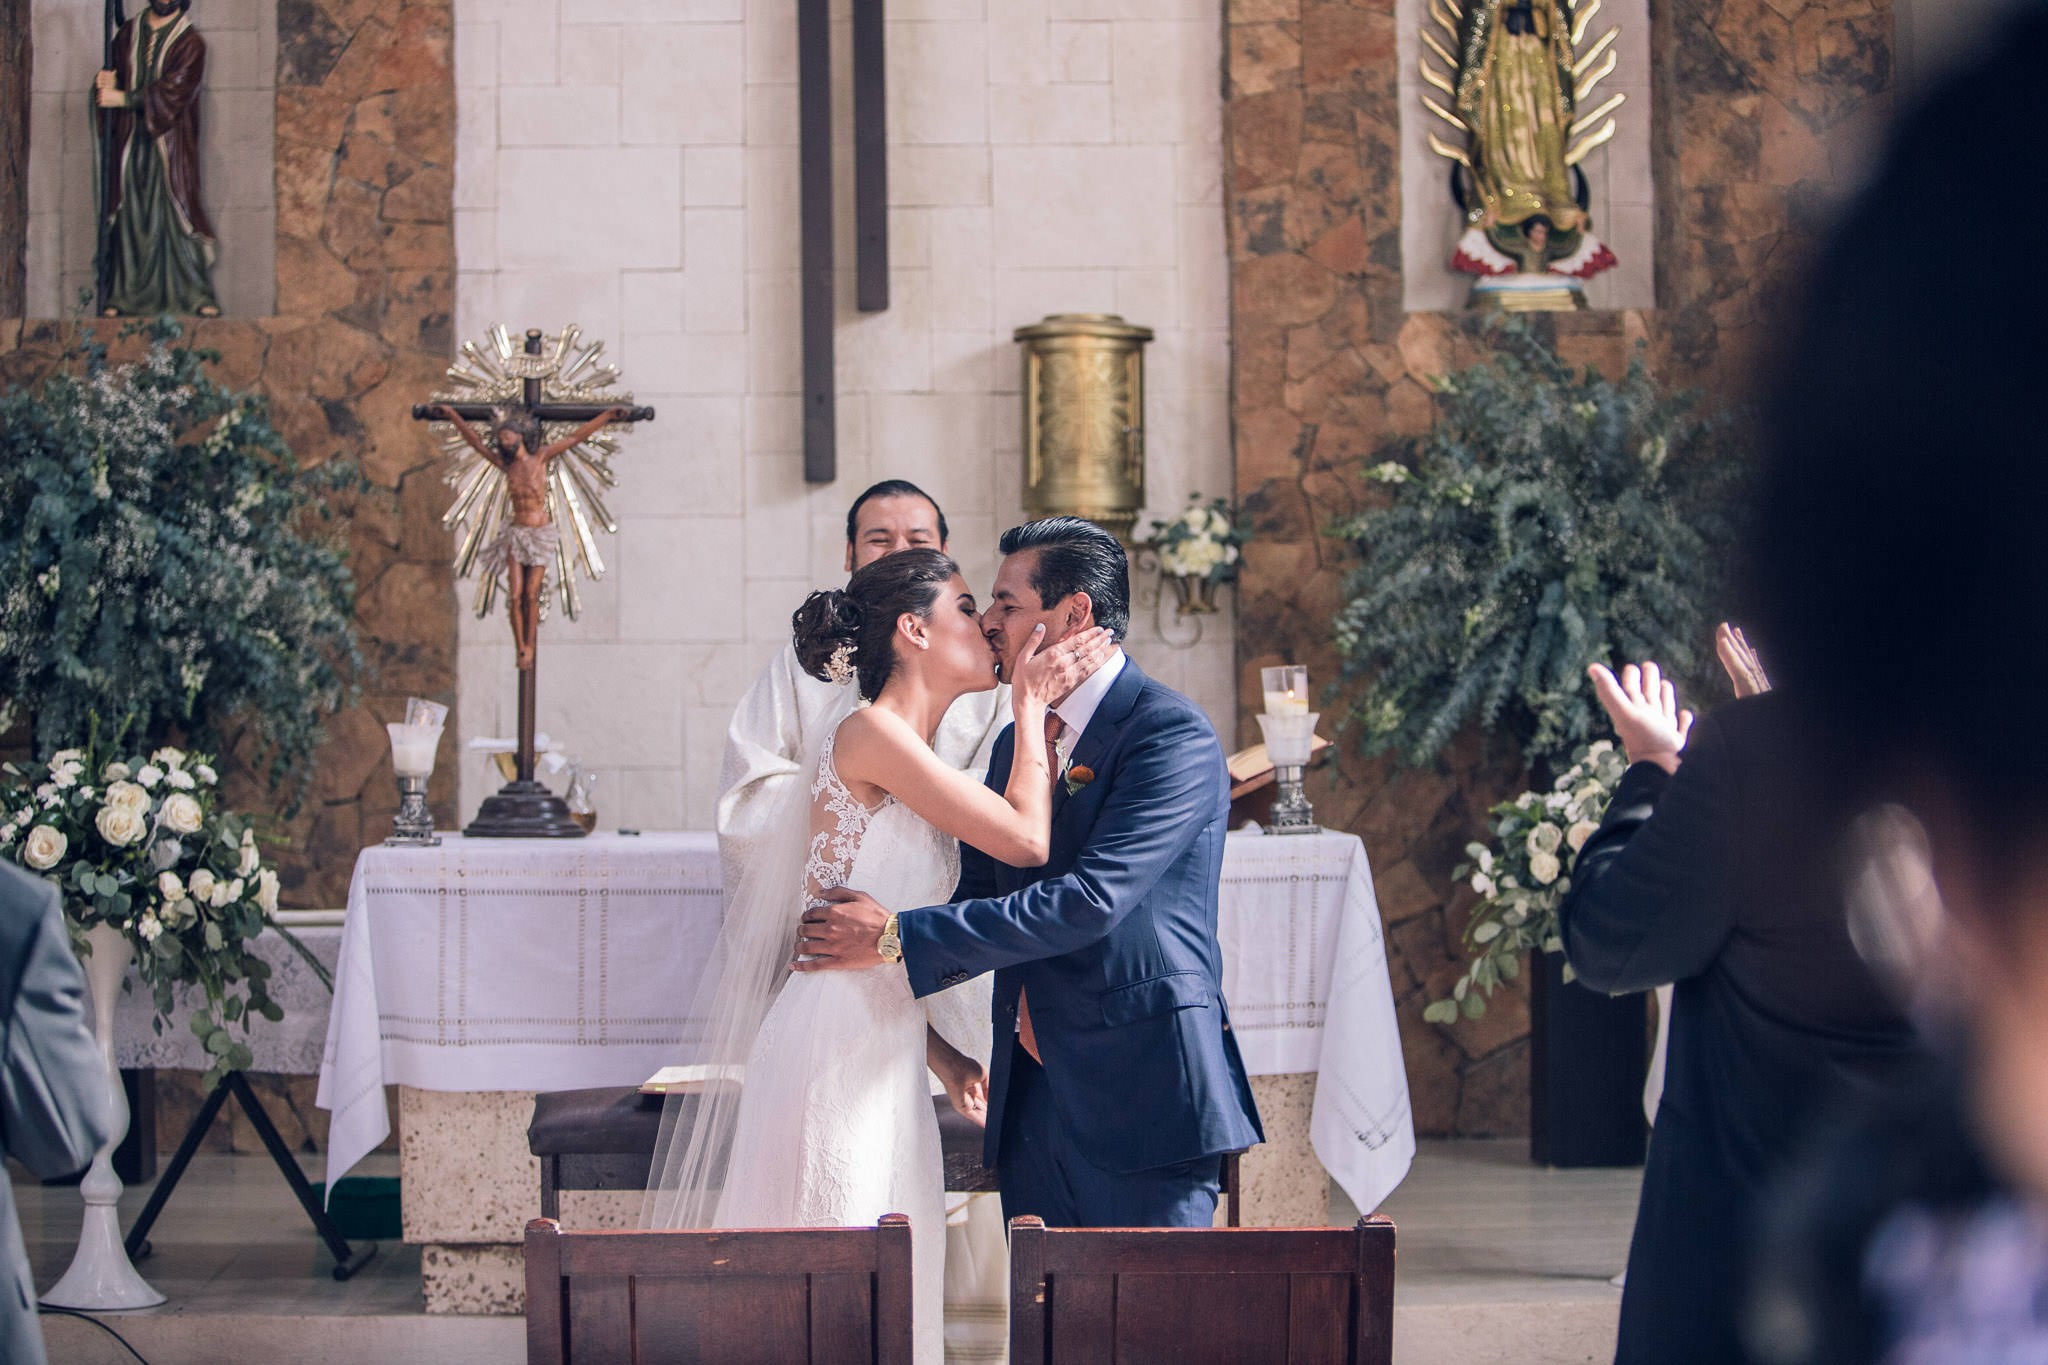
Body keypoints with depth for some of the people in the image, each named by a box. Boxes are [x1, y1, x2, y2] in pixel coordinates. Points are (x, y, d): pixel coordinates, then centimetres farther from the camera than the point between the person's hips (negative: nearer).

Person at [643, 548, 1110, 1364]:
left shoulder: (912, 759, 17)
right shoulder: (871, 734, -12)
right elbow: (1026, 840, -14)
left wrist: (946, 1057, 11)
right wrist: (1031, 706, -4)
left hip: (887, 1065, 9)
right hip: (835, 1058, -9)